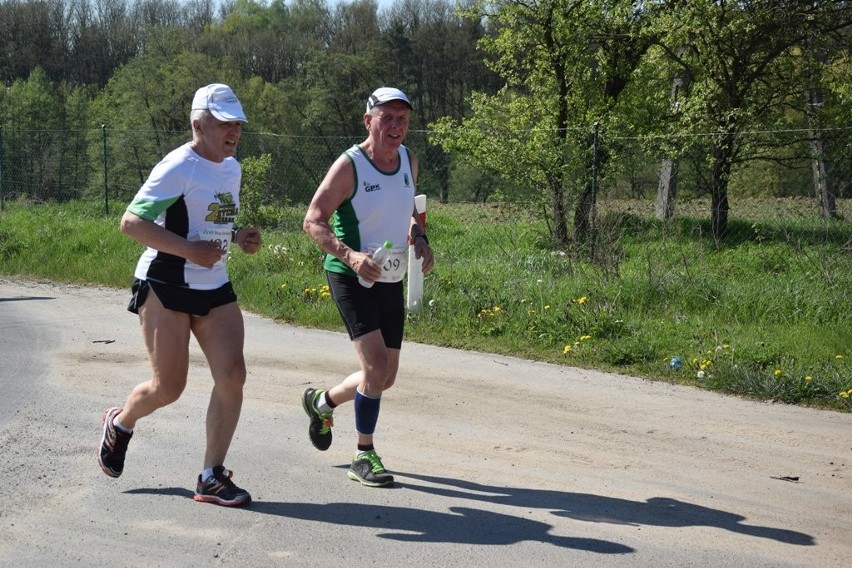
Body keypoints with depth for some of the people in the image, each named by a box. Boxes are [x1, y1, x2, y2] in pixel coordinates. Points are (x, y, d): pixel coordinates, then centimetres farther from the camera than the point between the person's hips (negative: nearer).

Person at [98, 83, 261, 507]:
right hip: (165, 287, -7)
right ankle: (119, 424, 32)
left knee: (232, 376, -7)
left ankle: (211, 477, 3)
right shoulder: (178, 168, -15)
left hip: (215, 288, 7)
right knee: (168, 387, -2)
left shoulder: (232, 168, 11)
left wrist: (239, 238, 4)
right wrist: (189, 249, -25)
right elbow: (131, 222, -18)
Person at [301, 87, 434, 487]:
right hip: (351, 278, -7)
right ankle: (364, 456, -4)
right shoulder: (349, 166, -14)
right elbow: (313, 222, -14)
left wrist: (419, 239, 1)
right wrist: (351, 255, -29)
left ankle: (322, 402, 38)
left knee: (386, 377, 11)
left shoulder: (409, 161, 6)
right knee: (376, 364, -19)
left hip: (392, 281, 7)